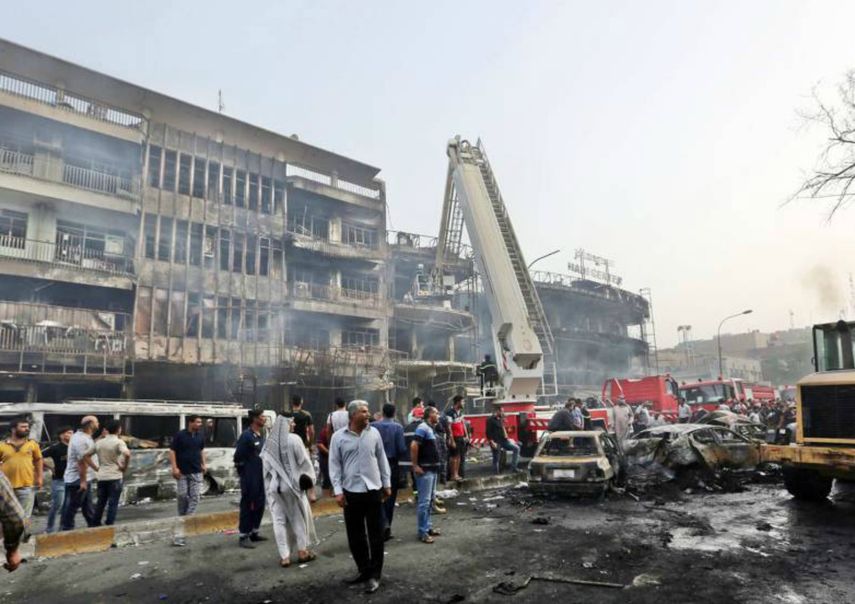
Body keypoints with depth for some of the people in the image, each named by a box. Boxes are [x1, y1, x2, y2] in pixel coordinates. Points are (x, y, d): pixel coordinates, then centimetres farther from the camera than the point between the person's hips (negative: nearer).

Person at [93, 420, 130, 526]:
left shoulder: (99, 442, 8)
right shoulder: (119, 442, -11)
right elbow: (127, 454, -28)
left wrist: (96, 467, 14)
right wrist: (125, 467, -13)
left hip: (101, 477, 6)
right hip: (114, 477, -5)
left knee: (101, 502, 16)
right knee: (113, 503, 2)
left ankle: (96, 525, 21)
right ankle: (109, 526, 3)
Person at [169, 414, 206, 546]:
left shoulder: (200, 435, 5)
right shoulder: (180, 435, -8)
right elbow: (172, 451, -6)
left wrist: (204, 464, 11)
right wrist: (174, 467, -13)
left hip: (196, 472, 3)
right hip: (182, 472, -3)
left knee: (194, 498, -3)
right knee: (182, 496, 2)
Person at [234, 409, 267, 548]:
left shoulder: (261, 435, 10)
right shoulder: (246, 435, -15)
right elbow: (238, 456, -15)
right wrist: (243, 472, -9)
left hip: (261, 477, 8)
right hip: (250, 478, -8)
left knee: (260, 505, 13)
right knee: (248, 506, -2)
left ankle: (253, 533, 25)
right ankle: (243, 536, 7)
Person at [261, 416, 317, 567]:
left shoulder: (268, 442, 0)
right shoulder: (294, 439, -12)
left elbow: (265, 466, 6)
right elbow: (305, 462, -11)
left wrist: (268, 485, 16)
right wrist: (310, 483, -3)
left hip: (273, 486, 3)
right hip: (292, 484, -3)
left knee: (279, 520, 8)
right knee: (299, 517, 13)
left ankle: (284, 556, 9)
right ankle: (302, 551, 21)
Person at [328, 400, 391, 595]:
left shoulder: (374, 433, 1)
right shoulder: (339, 437, -4)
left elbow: (382, 459, 8)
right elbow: (335, 465, 0)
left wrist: (387, 484, 9)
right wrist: (338, 490, -6)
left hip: (373, 491, 0)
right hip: (351, 492, 0)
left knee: (376, 535, 5)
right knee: (355, 535, 11)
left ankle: (375, 575, 17)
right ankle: (364, 570, 29)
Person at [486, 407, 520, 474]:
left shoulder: (500, 420, 16)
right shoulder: (490, 420, -9)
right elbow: (488, 432, -15)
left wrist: (507, 438, 16)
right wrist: (492, 442, -23)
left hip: (503, 440, 8)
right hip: (496, 442, -8)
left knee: (516, 448, -2)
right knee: (496, 459, -2)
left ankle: (513, 468, -1)